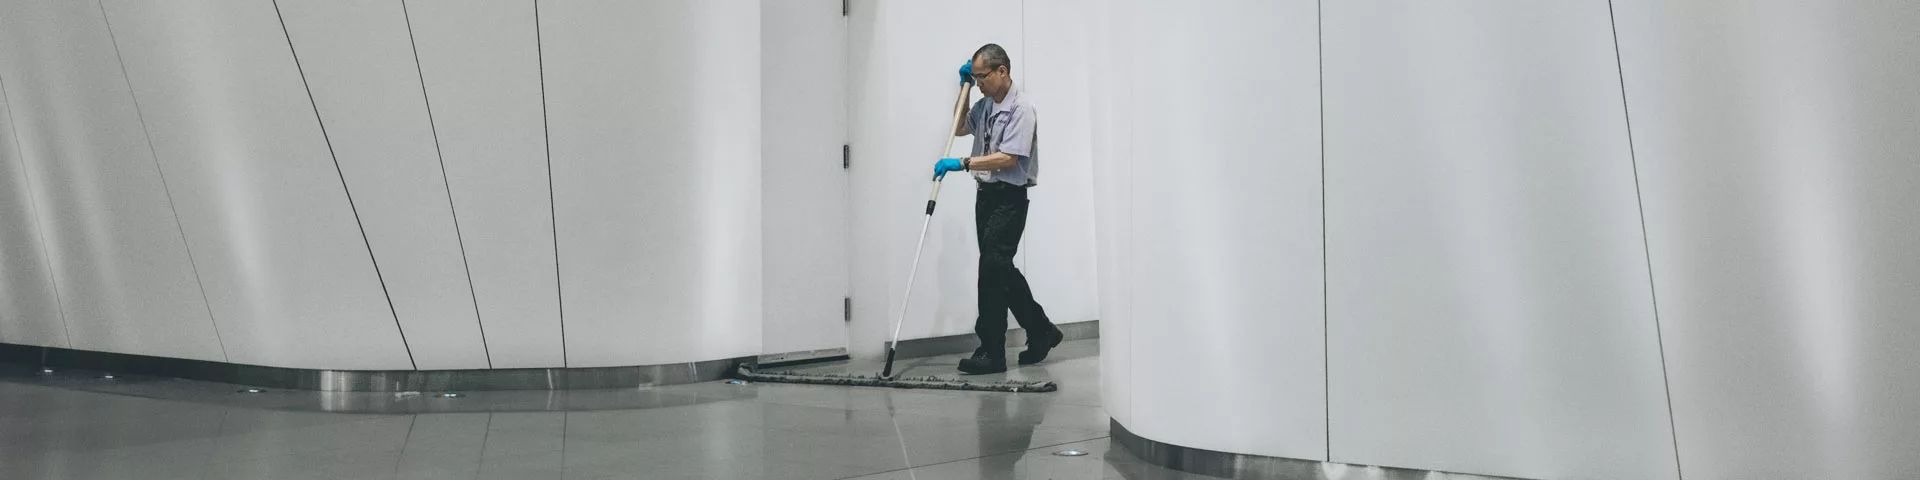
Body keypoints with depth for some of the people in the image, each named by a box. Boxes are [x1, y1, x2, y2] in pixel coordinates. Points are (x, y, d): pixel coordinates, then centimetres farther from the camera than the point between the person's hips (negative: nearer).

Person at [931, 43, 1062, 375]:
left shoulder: (1021, 110, -14)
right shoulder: (985, 105, 11)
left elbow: (1008, 159, -23)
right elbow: (959, 129, 29)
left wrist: (962, 164, -25)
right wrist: (963, 89, 18)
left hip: (1010, 198, -9)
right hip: (986, 194, 9)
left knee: (993, 267, -13)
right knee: (1001, 269, 15)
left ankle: (992, 352, -11)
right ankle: (1042, 332, 30)